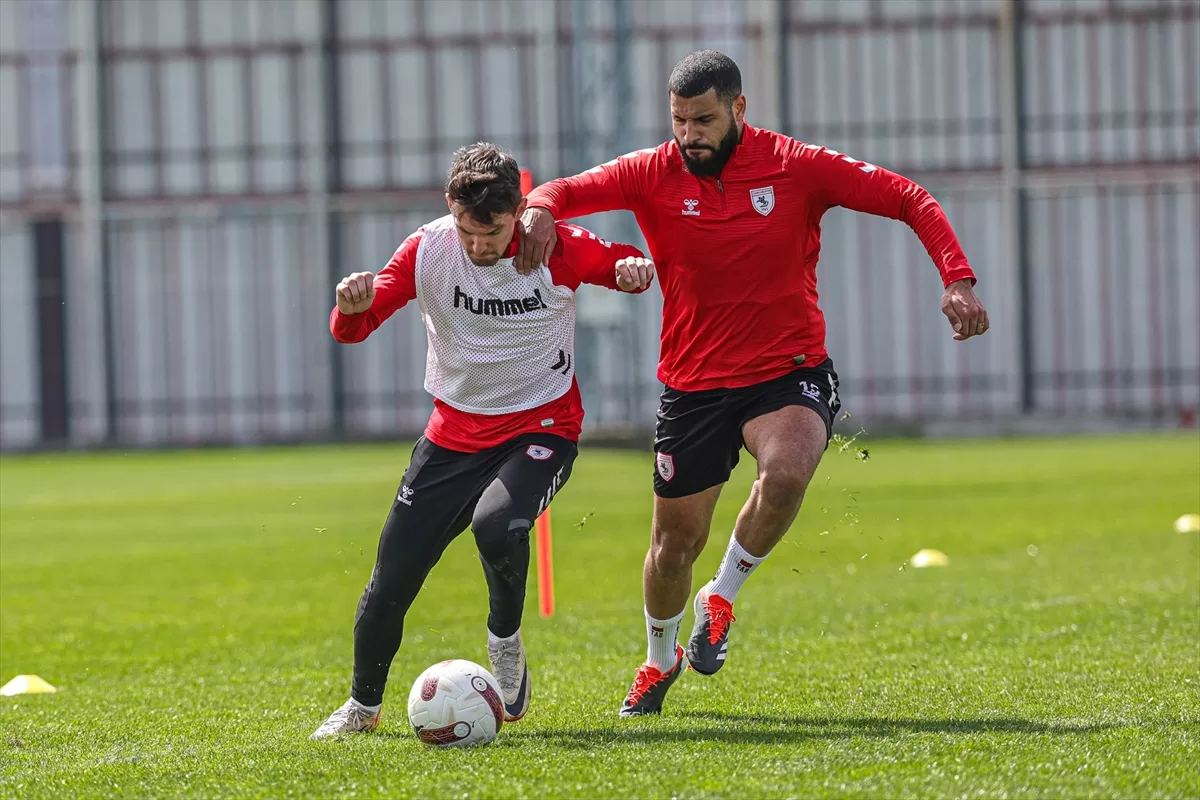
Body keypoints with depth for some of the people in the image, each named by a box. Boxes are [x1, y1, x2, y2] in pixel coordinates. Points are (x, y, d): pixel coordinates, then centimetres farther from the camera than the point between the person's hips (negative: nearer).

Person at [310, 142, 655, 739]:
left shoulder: (559, 249, -15)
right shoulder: (427, 251, -11)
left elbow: (623, 266, 5)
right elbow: (350, 331, -8)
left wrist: (634, 269, -21)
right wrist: (353, 306, -33)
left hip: (541, 428, -3)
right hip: (454, 435, 3)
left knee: (497, 523, -35)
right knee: (390, 583, 0)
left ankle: (505, 640, -5)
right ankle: (363, 705, 26)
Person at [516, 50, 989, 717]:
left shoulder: (797, 167, -8)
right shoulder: (654, 174, -4)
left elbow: (908, 199, -6)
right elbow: (566, 192, -6)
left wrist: (958, 280, -18)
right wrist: (540, 212, -31)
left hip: (792, 374, -2)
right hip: (694, 384, 2)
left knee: (786, 473, -33)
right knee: (675, 543, 8)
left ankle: (722, 598, -5)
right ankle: (661, 660, 40)